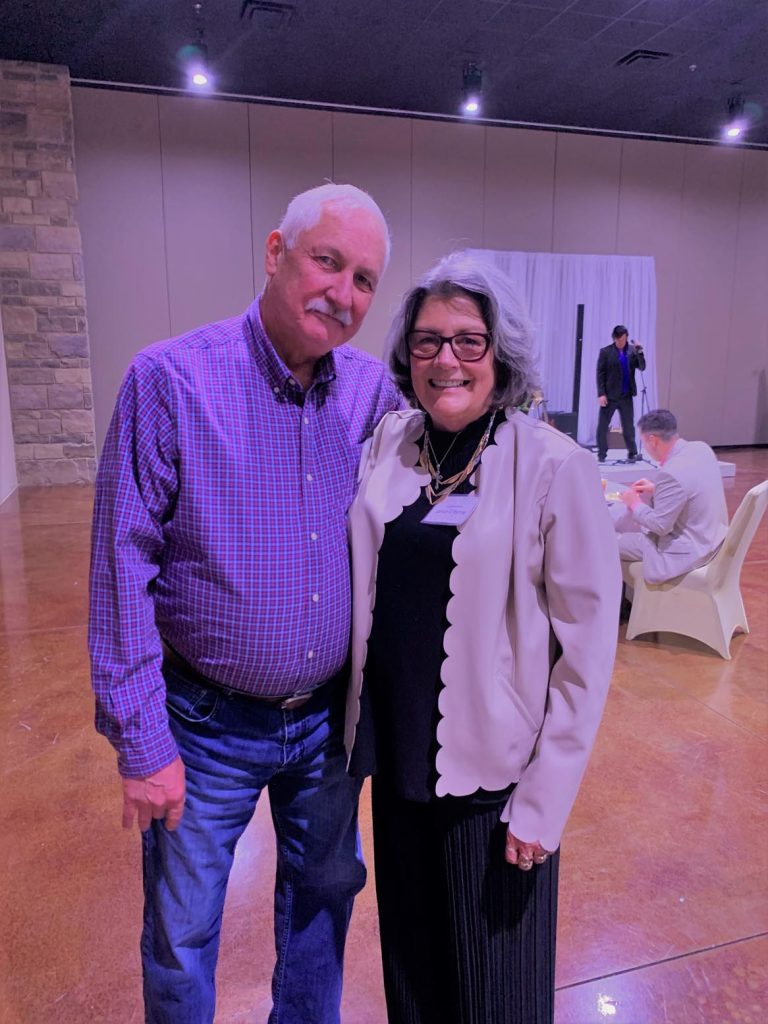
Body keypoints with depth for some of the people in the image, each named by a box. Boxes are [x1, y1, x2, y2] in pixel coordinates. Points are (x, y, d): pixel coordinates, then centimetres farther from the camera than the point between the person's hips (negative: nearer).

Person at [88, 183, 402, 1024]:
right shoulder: (170, 379, -16)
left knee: (326, 891, 25)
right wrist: (141, 742, -12)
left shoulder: (373, 388, -4)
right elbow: (122, 572, -14)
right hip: (210, 724, -4)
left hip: (331, 714, 5)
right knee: (182, 935, 16)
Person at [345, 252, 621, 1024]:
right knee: (411, 958, 24)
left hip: (492, 770, -4)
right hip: (396, 753, 4)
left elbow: (586, 646, -12)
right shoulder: (387, 445, -1)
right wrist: (361, 728, 4)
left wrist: (545, 800, -11)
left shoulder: (555, 467, -15)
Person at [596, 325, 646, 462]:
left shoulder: (632, 351, 5)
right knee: (603, 426, 2)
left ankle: (632, 453, 17)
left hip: (626, 396, 2)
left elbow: (642, 367, 0)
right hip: (609, 395, -2)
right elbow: (600, 374, -5)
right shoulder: (605, 352, -3)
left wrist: (640, 352, -15)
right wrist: (601, 394, -12)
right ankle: (602, 454, 11)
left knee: (628, 426, 8)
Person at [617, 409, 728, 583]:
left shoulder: (672, 472, -30)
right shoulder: (701, 448, -3)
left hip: (690, 549, -9)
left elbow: (660, 526, -22)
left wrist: (634, 504, -7)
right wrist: (655, 489, 11)